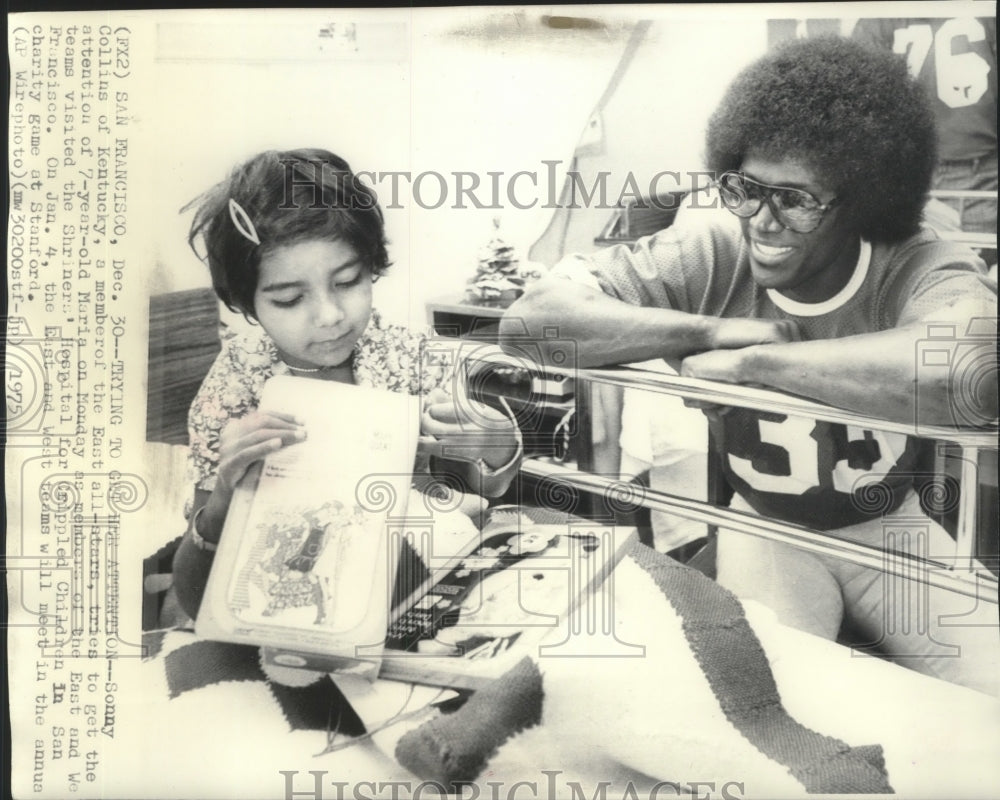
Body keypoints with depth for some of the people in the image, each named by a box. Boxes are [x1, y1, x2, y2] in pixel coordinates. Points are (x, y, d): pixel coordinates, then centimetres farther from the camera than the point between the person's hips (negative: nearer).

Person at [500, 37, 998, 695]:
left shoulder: (923, 269, -24)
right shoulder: (712, 251, -21)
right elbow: (530, 319, -29)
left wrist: (750, 360, -41)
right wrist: (714, 331, -34)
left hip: (890, 527, 1)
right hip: (766, 528, 0)